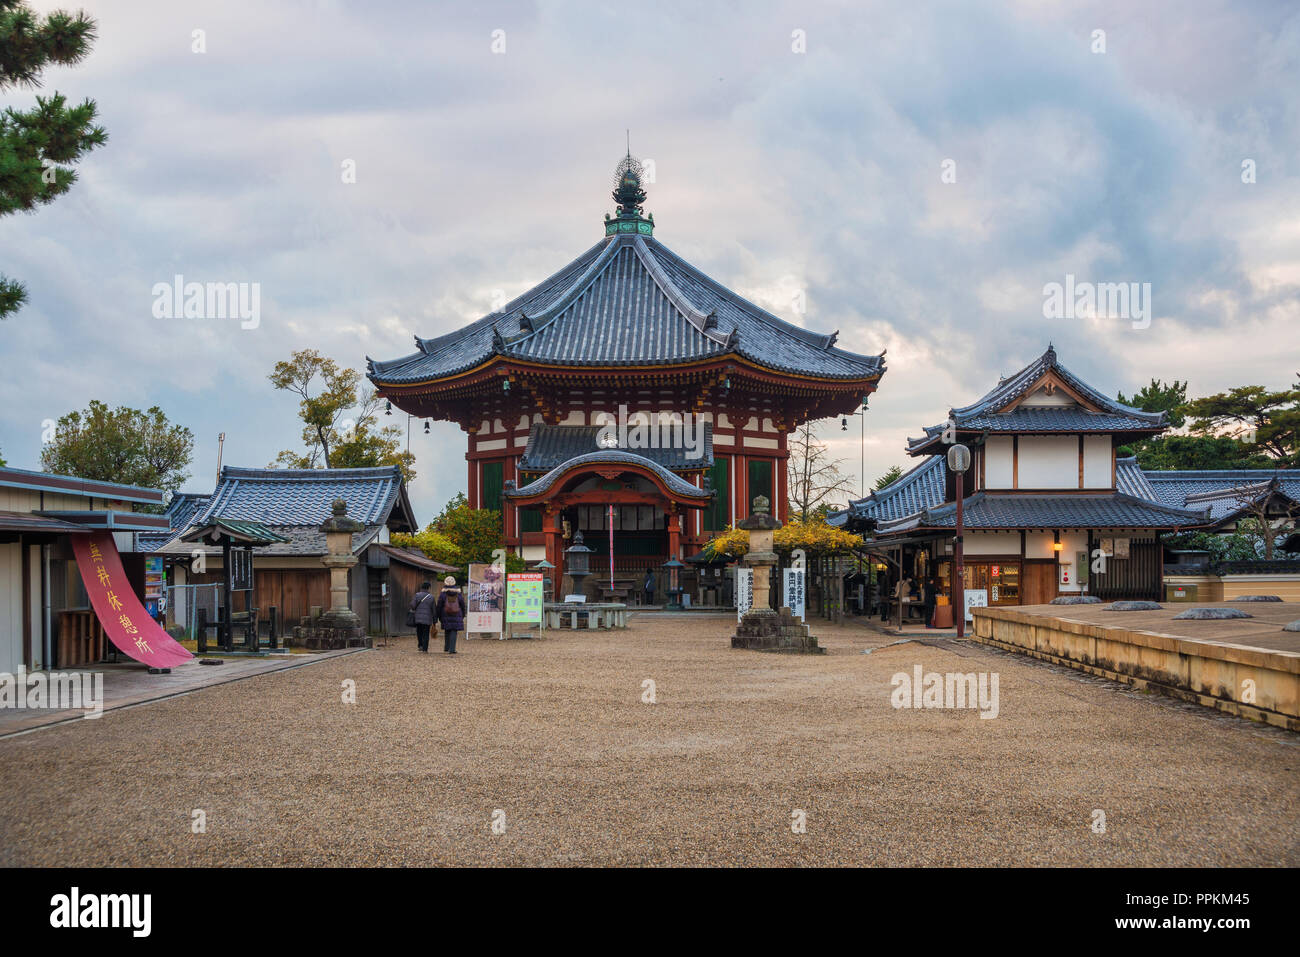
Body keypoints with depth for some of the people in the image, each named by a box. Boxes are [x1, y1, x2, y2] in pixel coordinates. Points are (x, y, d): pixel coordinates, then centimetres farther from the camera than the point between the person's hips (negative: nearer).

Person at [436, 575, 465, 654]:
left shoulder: (443, 594, -4)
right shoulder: (458, 594, 1)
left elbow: (439, 607, -2)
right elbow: (463, 606, 6)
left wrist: (439, 617, 8)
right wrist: (462, 616, 17)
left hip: (446, 615, 0)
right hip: (456, 616, 0)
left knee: (447, 632, 15)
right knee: (453, 632, -1)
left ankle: (446, 648, 19)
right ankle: (452, 649, -9)